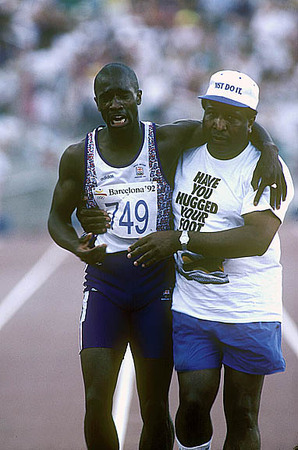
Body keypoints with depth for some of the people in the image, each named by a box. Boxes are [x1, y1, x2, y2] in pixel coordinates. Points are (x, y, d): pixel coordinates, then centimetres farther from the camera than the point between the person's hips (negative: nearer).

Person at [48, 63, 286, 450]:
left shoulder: (168, 141, -4)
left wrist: (268, 150, -20)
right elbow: (58, 218, 12)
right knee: (96, 404, -10)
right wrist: (77, 247, -9)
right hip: (104, 283, 0)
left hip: (157, 284, 0)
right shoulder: (79, 157, 0)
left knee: (155, 410, 2)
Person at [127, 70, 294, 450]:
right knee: (193, 403, -5)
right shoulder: (186, 157, 9)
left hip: (249, 311, -4)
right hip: (191, 308, 4)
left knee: (242, 418, 3)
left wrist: (181, 239, -22)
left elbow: (257, 239, -23)